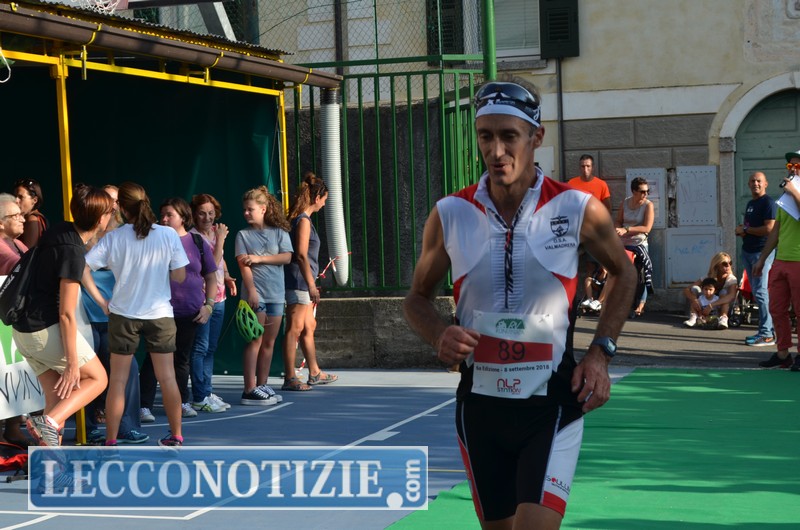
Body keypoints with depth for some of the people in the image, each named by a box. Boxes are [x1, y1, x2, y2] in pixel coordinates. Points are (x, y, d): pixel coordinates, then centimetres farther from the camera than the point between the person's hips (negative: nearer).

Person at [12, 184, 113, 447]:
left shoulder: (60, 231, 3)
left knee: (57, 394, 13)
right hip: (46, 329, -8)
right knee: (97, 378, 5)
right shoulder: (73, 252, -20)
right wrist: (73, 363, -17)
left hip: (23, 329, 8)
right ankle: (49, 422, -13)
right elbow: (66, 314, -20)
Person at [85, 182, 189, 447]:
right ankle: (176, 435, 16)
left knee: (118, 380, 6)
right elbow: (180, 276, -4)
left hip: (123, 314, 0)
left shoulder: (113, 238, -8)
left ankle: (111, 440, 7)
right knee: (167, 377, 9)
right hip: (160, 314, 0)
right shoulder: (168, 234, -7)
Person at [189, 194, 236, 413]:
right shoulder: (192, 237, -13)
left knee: (211, 347, 13)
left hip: (218, 298, 8)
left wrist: (228, 277, 8)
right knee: (200, 347, -7)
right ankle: (199, 398, -4)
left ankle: (207, 393, 20)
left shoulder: (216, 232, 11)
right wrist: (220, 240, -17)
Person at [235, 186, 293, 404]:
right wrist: (251, 290, -17)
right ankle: (250, 390, -8)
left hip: (276, 293, 3)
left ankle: (262, 386, 14)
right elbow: (244, 265, -6)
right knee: (255, 341, -7)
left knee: (269, 342, 7)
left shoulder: (279, 232, 8)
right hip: (255, 294, -3)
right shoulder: (243, 235, 3)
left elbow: (287, 257, -4)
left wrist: (260, 258, -11)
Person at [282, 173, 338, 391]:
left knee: (309, 327, 17)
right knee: (295, 329, -8)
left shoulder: (299, 218, 15)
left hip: (300, 282, 10)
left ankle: (315, 373, 27)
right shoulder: (303, 220, -13)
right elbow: (301, 255, -19)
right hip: (298, 281, -10)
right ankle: (290, 378, -6)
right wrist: (311, 285, -20)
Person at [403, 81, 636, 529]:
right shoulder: (450, 215, -3)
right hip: (480, 404, 3)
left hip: (553, 404, -3)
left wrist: (600, 354, 0)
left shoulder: (578, 210, -8)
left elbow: (624, 274, 10)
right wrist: (441, 336, -12)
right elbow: (418, 298, 10)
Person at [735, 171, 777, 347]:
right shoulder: (750, 203, 18)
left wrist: (745, 230, -10)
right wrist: (741, 230, 5)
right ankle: (769, 329, 16)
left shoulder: (768, 202, -10)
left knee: (760, 292, -12)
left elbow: (769, 229, -19)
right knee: (756, 292, 10)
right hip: (748, 251, 9)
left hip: (762, 251, -9)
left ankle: (766, 334, -11)